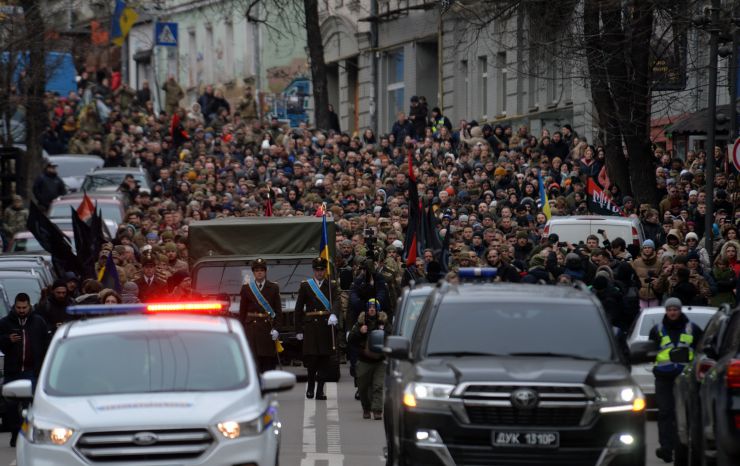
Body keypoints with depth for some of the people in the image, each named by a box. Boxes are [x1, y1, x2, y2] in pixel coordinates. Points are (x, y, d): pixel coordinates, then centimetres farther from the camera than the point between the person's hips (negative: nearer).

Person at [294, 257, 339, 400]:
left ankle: (320, 391, 5)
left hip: (327, 325, 1)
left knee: (325, 359, -1)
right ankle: (310, 386, 14)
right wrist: (298, 330, 2)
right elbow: (299, 309, 8)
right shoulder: (305, 286, 9)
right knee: (311, 357, -7)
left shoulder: (331, 286, 11)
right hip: (311, 325, -1)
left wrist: (333, 314, -29)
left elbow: (335, 302, -7)